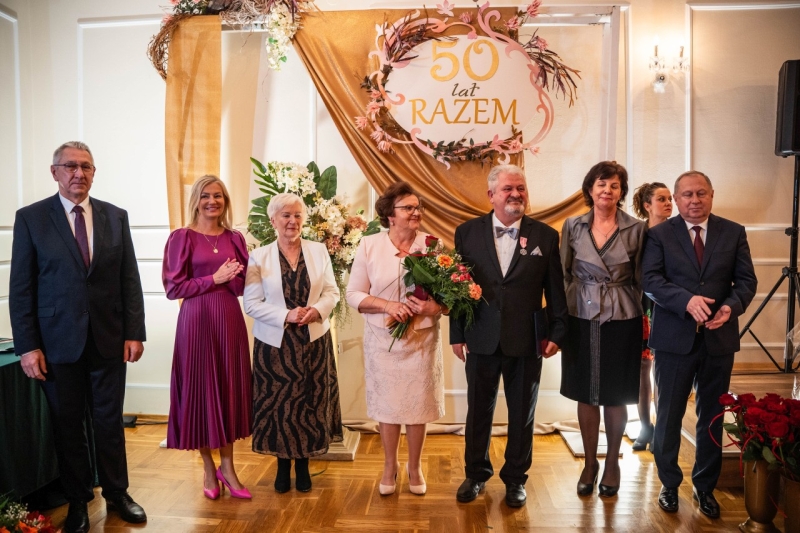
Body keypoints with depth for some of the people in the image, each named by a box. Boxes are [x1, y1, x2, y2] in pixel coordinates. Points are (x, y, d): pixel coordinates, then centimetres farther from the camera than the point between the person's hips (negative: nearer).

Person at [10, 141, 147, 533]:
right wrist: (27, 345, -7)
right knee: (68, 426, 11)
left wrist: (134, 333, -2)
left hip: (109, 339, 1)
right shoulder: (30, 218, -1)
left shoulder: (116, 217, 4)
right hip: (58, 341, -1)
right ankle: (78, 500, 29)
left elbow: (129, 279, 3)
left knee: (110, 421, 11)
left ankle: (116, 493, 29)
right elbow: (21, 287, -2)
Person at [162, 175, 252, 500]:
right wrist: (214, 279, -13)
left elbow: (244, 286, 9)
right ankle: (208, 468, 21)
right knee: (200, 389, 4)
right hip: (197, 321, -3)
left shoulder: (235, 238, 9)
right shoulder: (182, 238, -3)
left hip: (230, 321, 4)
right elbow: (173, 287, -7)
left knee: (230, 389, 8)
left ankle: (227, 466, 21)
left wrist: (233, 278, -12)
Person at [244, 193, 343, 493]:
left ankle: (303, 464, 27)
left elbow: (332, 292, 4)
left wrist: (318, 310, -16)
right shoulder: (259, 257, -3)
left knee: (310, 401, 8)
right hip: (275, 343, -1)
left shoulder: (319, 251, 3)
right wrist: (286, 316, -19)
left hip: (314, 341, 2)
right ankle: (282, 465, 27)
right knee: (279, 404, 7)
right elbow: (252, 303, -6)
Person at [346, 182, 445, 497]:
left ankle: (415, 467, 32)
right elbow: (354, 294, -3)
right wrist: (387, 305, -18)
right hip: (383, 340, 0)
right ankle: (390, 466, 34)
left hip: (422, 339, 0)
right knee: (387, 403, 11)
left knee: (418, 403, 9)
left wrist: (435, 306, -21)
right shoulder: (369, 246, -3)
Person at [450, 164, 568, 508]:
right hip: (481, 339, 1)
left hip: (527, 340, 0)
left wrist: (557, 332, -1)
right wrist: (457, 334, 0)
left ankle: (515, 478, 34)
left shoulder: (546, 236, -1)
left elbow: (555, 290, 2)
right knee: (478, 411, 14)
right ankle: (476, 473, 35)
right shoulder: (467, 232, 0)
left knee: (522, 414, 14)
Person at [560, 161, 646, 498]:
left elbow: (640, 280, 1)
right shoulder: (573, 226, 1)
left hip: (622, 322, -1)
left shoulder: (636, 229, -2)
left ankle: (612, 463, 30)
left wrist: (644, 323, -2)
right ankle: (589, 463, 28)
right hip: (582, 320, 1)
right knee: (586, 395, 10)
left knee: (615, 397, 10)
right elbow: (564, 274, 5)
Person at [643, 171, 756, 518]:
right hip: (674, 338, -2)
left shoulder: (734, 233, 6)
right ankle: (669, 484, 28)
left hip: (718, 338, 2)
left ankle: (705, 486, 32)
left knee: (712, 417, 14)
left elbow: (746, 280, 2)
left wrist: (732, 306, -18)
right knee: (669, 416, 9)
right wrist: (686, 300, -26)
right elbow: (650, 279, -11)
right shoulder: (660, 234, -1)